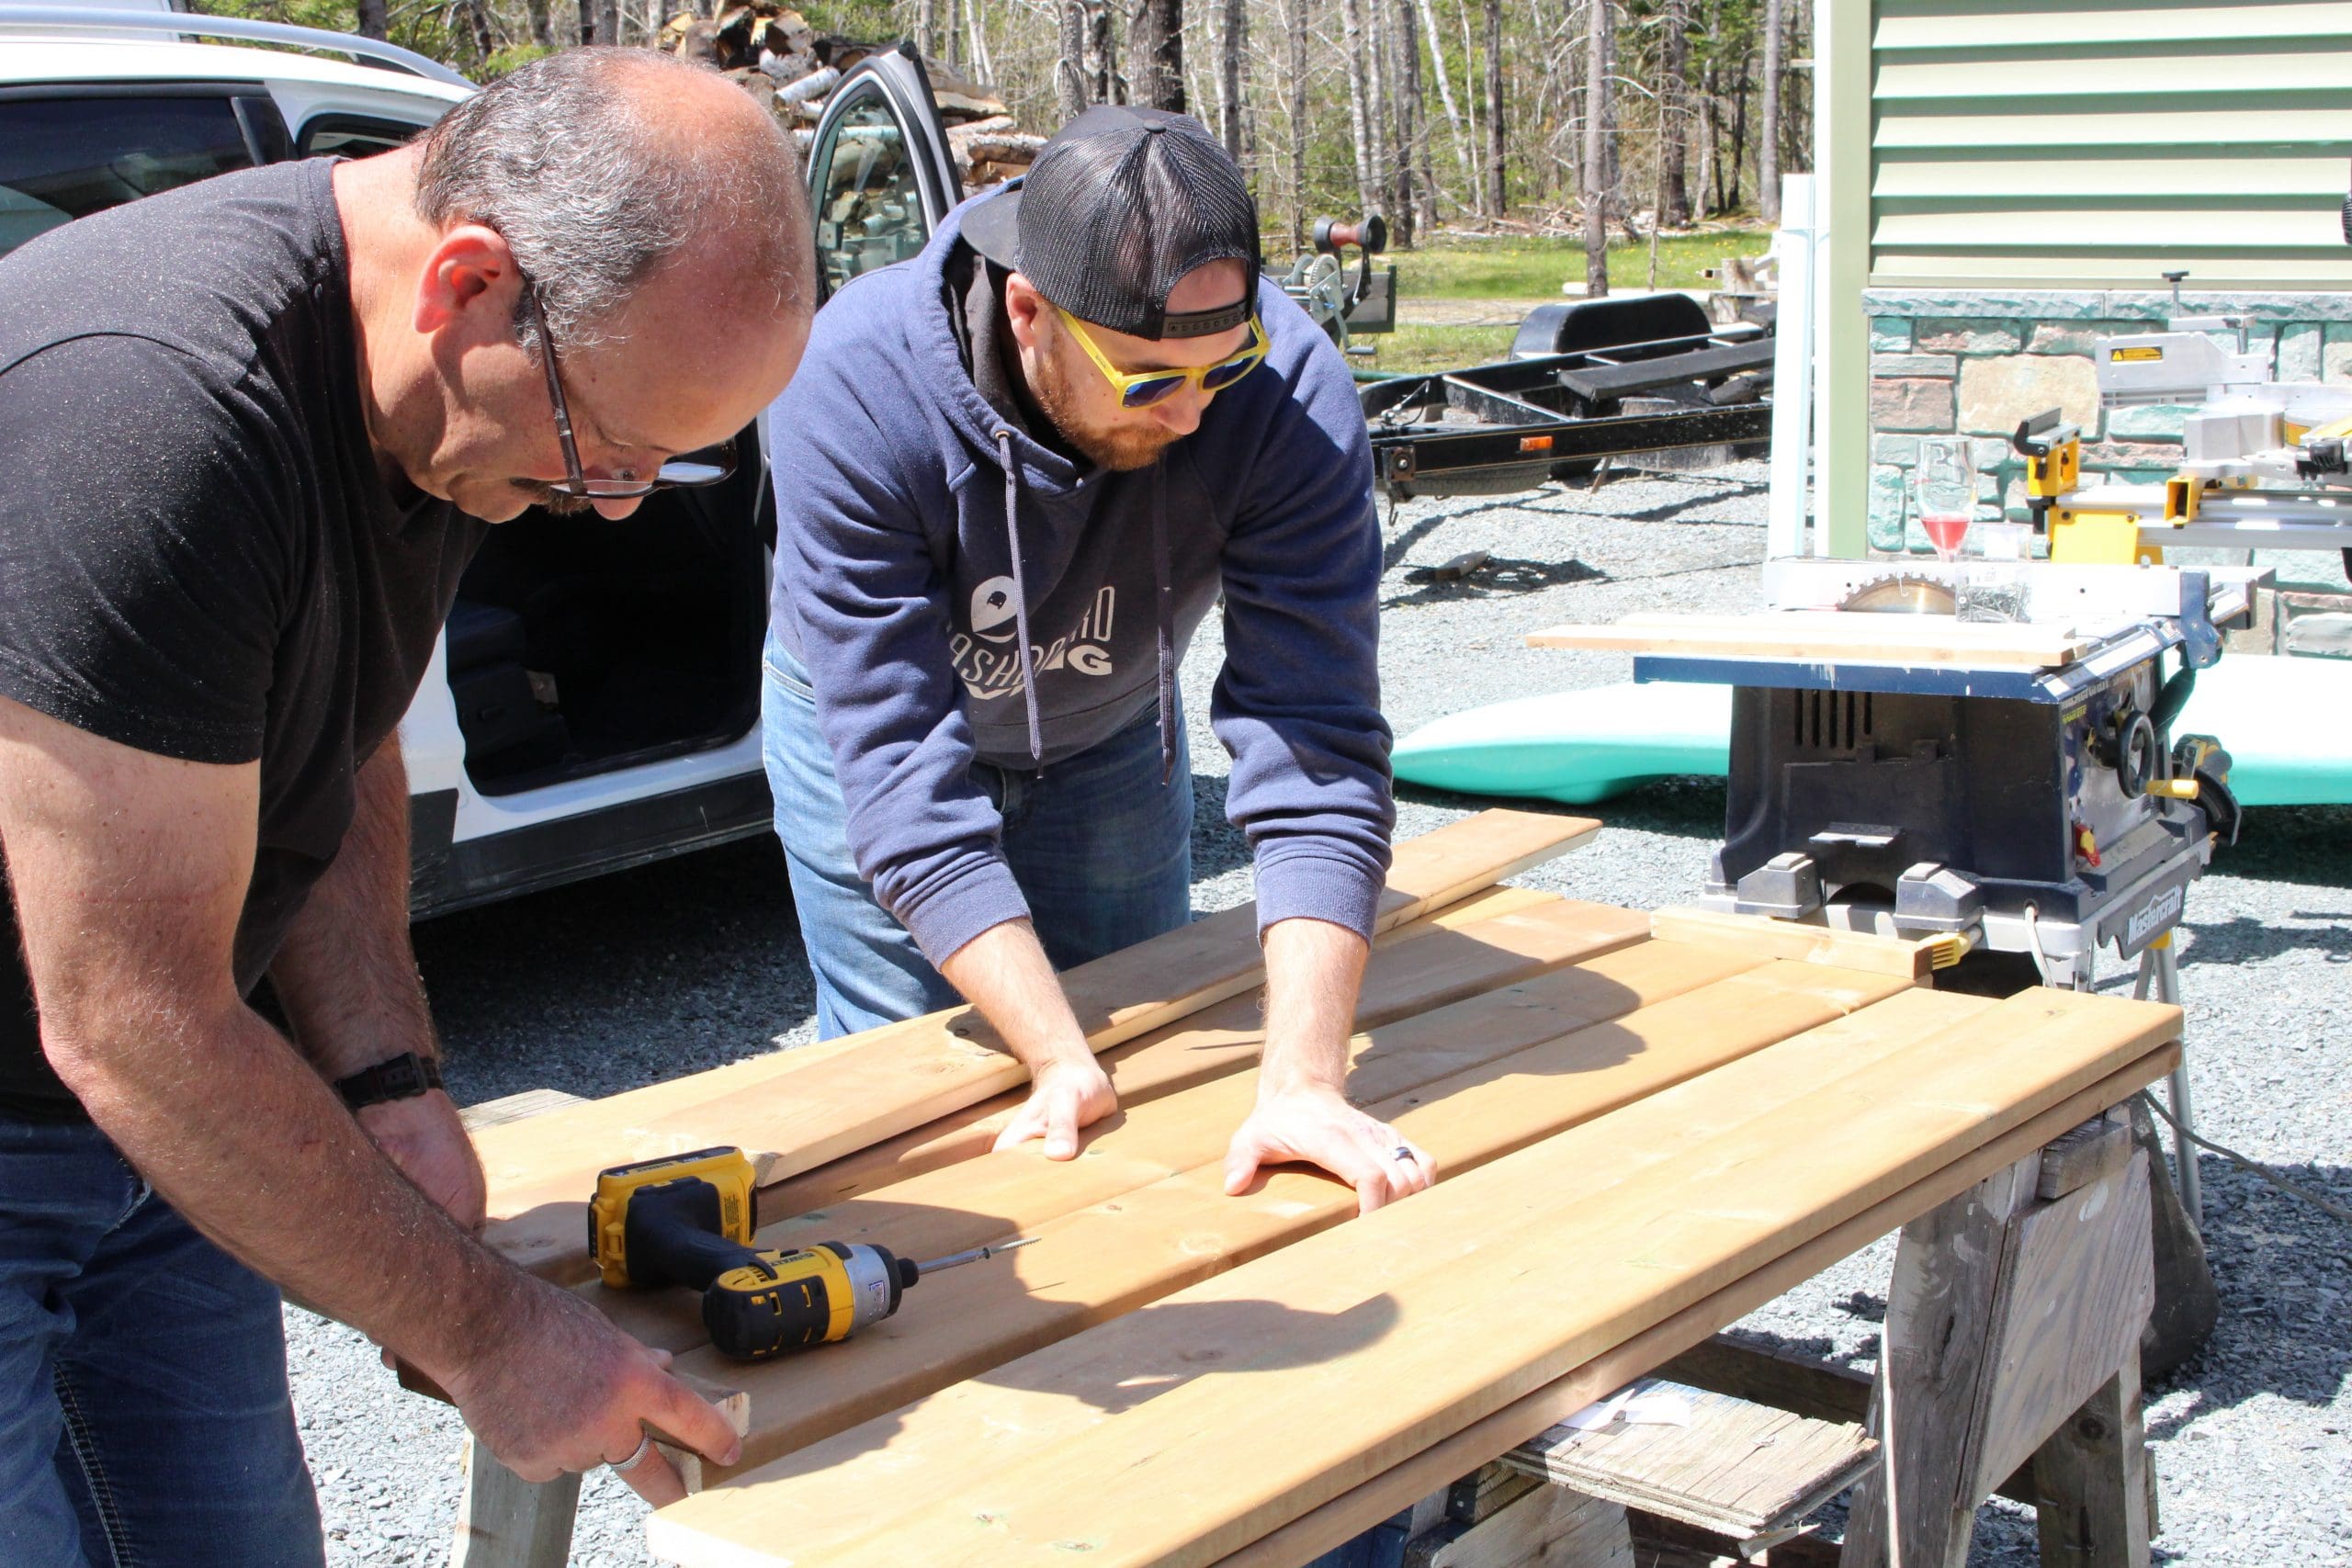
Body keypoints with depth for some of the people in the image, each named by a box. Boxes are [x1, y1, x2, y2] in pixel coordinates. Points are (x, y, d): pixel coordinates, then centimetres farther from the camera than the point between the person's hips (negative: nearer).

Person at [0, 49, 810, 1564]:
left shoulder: (447, 404, -3)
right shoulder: (148, 408, -32)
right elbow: (129, 1026, -28)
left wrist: (386, 1084, -3)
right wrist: (486, 1336, -20)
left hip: (135, 1130, 8)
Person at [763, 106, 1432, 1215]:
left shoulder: (1289, 390, -36)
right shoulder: (855, 386, -39)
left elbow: (1314, 746, -37)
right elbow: (900, 765, -38)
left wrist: (1304, 1080, -46)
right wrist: (1059, 1061, -43)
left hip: (1107, 728, 2)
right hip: (867, 712, -2)